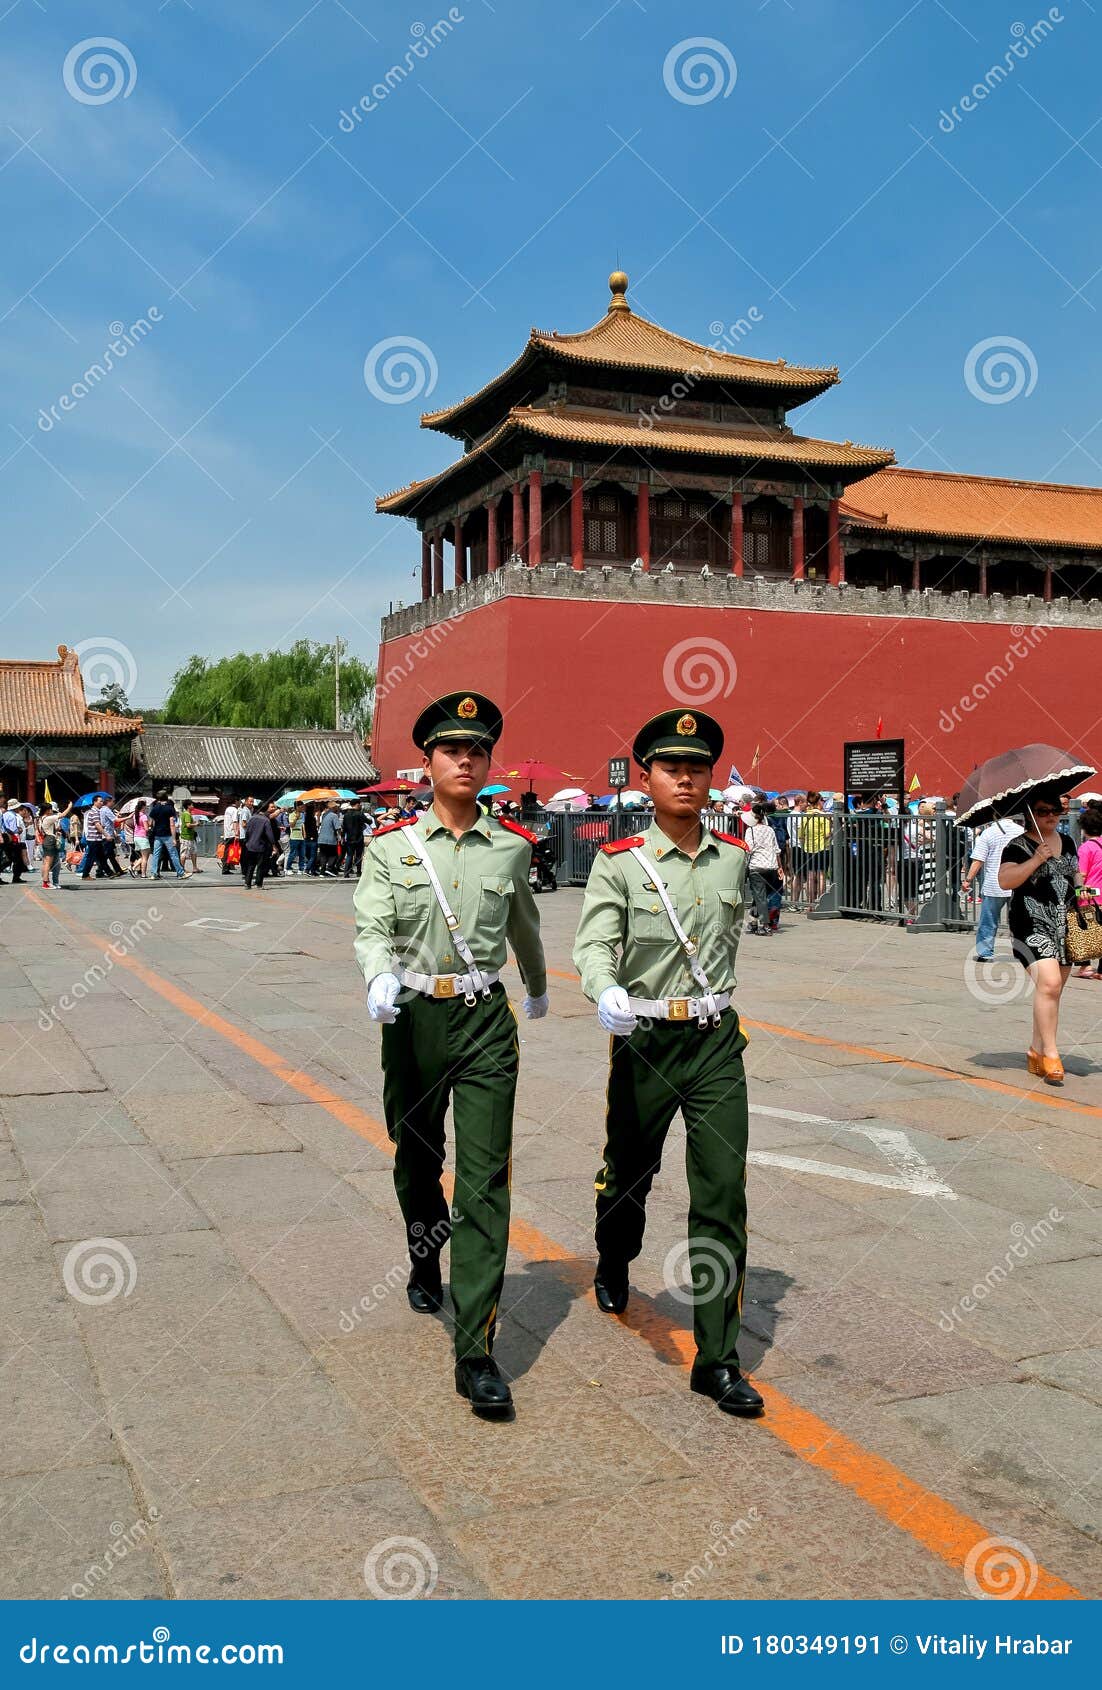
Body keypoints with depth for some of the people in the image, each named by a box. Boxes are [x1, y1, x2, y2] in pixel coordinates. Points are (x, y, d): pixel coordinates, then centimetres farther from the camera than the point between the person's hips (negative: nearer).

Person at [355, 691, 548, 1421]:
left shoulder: (512, 847, 4)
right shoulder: (391, 846, -1)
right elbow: (372, 927, -9)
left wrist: (538, 986, 36)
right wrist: (379, 979, -31)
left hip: (486, 1020, 0)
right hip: (413, 1018, 1)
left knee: (485, 1181, -9)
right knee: (417, 1160, 19)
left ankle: (476, 1351, -7)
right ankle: (426, 1265, 50)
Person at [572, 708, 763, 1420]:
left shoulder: (734, 858, 4)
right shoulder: (619, 862, -7)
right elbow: (594, 943, -18)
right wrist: (608, 992, -38)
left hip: (717, 1041, 2)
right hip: (644, 1040, -2)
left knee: (723, 1194, -5)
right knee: (629, 1173, 18)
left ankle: (718, 1359, 1)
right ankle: (613, 1268, 51)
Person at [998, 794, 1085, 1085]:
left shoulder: (1066, 842, 15)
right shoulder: (1018, 847, -5)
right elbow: (1004, 881, -17)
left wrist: (1080, 887, 8)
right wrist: (1036, 859, -21)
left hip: (1065, 926, 7)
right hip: (1033, 924, -7)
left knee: (1053, 990, 9)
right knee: (1048, 983, -20)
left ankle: (1036, 1051, 20)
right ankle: (1051, 1055, -15)